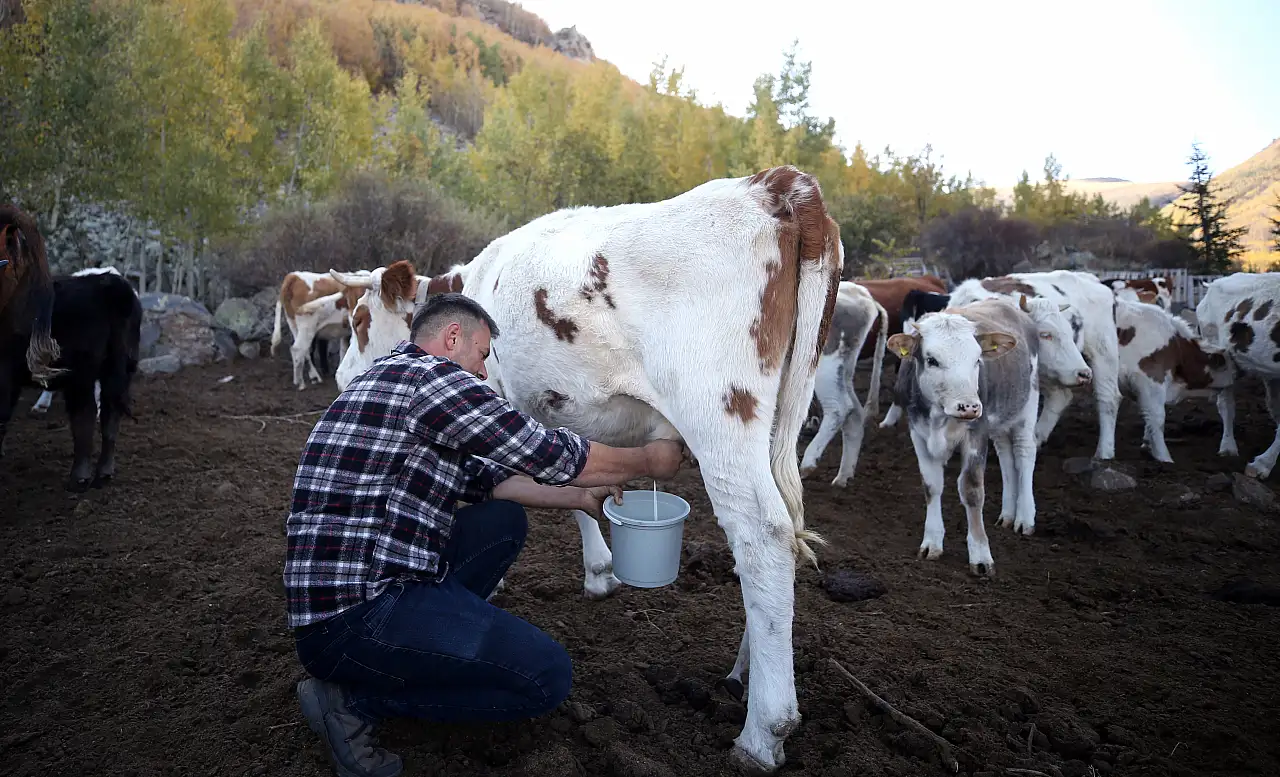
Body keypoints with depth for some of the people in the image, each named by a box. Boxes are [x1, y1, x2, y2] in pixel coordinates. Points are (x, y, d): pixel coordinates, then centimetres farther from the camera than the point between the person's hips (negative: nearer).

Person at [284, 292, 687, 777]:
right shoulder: (429, 375, -13)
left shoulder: (389, 379, 19)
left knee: (504, 520, 17)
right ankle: (355, 699, -3)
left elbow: (484, 478, 22)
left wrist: (578, 497, 22)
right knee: (546, 677, -10)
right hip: (354, 617, -11)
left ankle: (425, 645, 12)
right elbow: (550, 454, -10)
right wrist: (647, 462, 6)